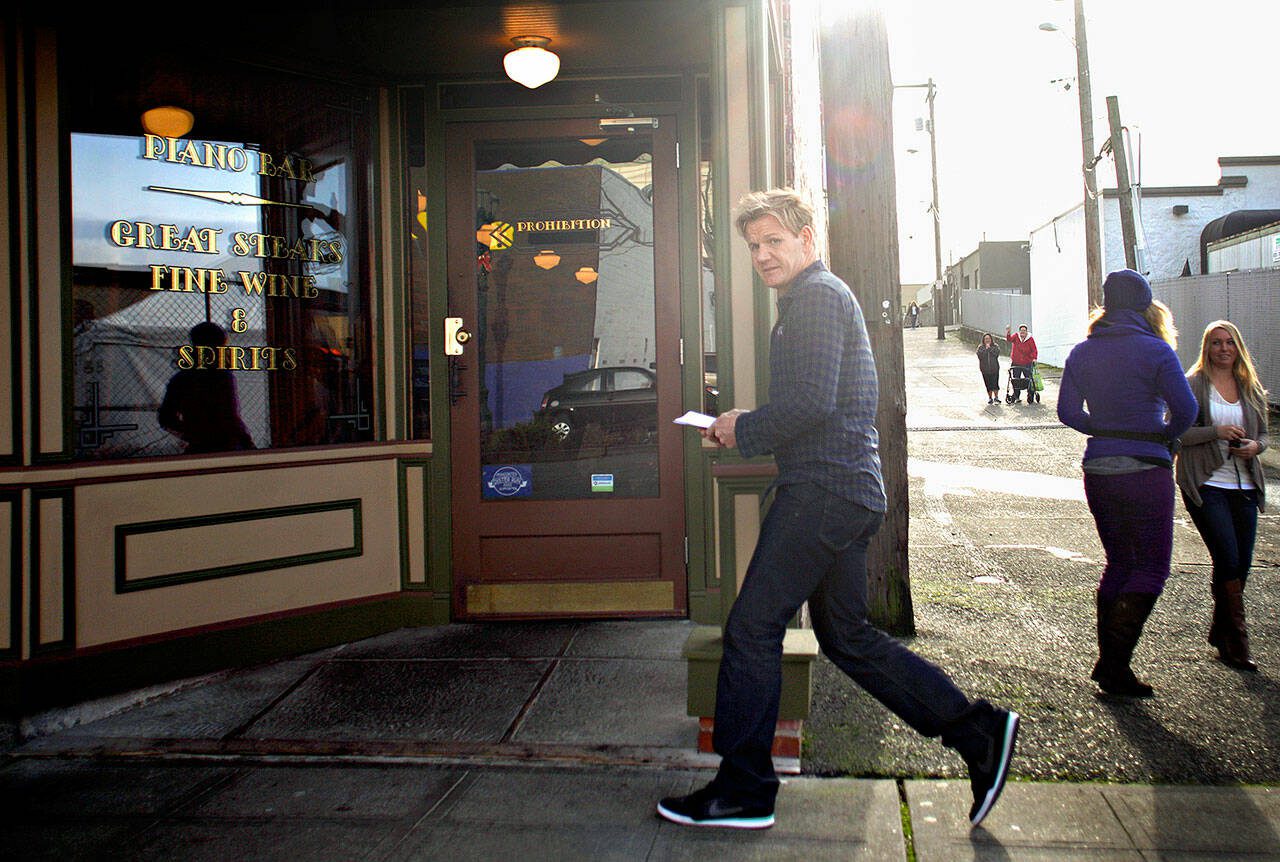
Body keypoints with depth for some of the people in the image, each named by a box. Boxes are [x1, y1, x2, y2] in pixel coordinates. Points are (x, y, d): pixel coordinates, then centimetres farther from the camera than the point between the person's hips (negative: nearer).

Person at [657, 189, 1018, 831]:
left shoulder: (817, 296, -9)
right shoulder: (820, 297, 24)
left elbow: (812, 403, -21)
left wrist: (743, 430, -8)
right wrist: (749, 428, 14)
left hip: (823, 489, -11)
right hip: (848, 490, 11)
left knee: (751, 629, -5)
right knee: (847, 637, 15)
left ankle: (742, 789, 5)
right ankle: (975, 730, 17)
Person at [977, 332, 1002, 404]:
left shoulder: (995, 346, 5)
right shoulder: (981, 347, 5)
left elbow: (996, 353, -13)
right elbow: (980, 355, -11)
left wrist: (989, 348, -13)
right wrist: (985, 349, -15)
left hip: (994, 369, -1)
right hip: (985, 369, 1)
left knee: (995, 383, -7)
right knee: (988, 384, 5)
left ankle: (996, 397, 5)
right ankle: (990, 398, 17)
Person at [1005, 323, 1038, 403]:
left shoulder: (1030, 339, 0)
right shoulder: (1016, 336, 2)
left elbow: (1034, 350, 0)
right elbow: (1009, 339, -18)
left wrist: (1034, 358, -16)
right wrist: (1008, 333, -38)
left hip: (1027, 364, -1)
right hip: (1016, 363, 1)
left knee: (1029, 380, -2)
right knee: (1016, 381, 6)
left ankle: (1031, 397, 8)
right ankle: (1017, 398, 15)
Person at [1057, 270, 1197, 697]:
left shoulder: (1082, 352, 5)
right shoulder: (1154, 350, -9)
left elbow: (1068, 411, 6)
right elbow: (1185, 410, -14)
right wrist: (1164, 435, 4)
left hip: (1097, 470, 5)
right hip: (1145, 470, -5)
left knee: (1118, 562, 17)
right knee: (1151, 569, 3)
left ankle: (1109, 664, 19)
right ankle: (1114, 664, -4)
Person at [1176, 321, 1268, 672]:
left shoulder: (1251, 388, 13)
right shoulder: (1192, 385, -2)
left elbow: (1263, 433, 18)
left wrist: (1255, 445, -4)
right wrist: (1216, 432, -19)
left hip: (1245, 486, 5)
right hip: (1206, 485, -5)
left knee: (1242, 565, 7)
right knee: (1228, 560, -11)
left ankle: (1220, 633, 27)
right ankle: (1235, 643, 2)